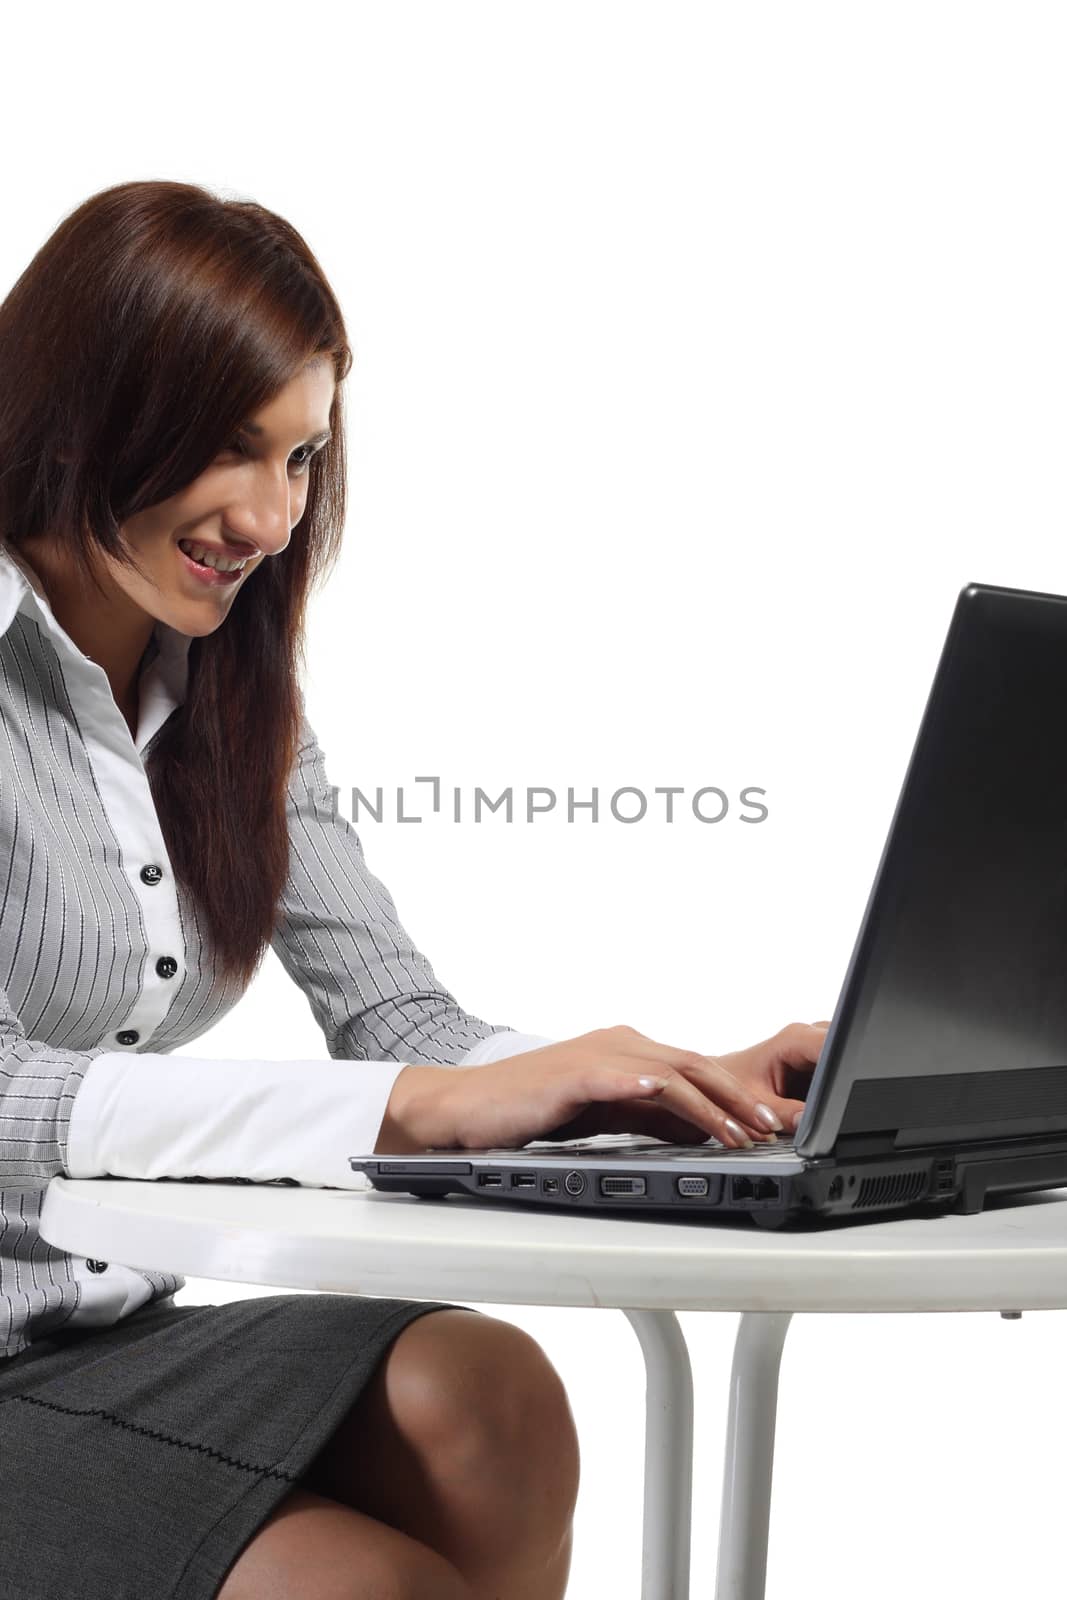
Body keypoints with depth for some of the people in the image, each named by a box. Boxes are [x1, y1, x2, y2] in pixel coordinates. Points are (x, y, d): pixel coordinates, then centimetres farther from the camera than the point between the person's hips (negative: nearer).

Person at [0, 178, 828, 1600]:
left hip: (116, 1346, 7)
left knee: (481, 1388, -21)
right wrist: (424, 1108, -33)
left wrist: (699, 1097, -11)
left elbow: (403, 1023, 7)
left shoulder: (233, 701, 13)